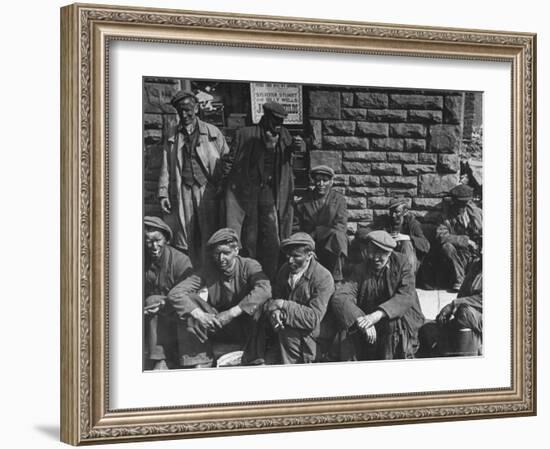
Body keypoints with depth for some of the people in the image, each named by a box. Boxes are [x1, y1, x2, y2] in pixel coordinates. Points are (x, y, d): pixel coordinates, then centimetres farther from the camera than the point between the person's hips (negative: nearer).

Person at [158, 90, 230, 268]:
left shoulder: (212, 132, 9)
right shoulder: (173, 138, 15)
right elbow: (166, 168, 13)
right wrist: (163, 193, 3)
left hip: (208, 190, -2)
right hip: (183, 191, 2)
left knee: (209, 237, -5)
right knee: (185, 239, 0)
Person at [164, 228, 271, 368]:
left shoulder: (249, 266, -10)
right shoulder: (208, 271, -4)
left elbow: (264, 289, -34)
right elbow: (175, 294, -14)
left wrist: (232, 313, -38)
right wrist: (199, 315, -33)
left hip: (245, 328, -2)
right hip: (216, 327, 2)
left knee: (256, 301, -30)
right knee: (189, 303, -20)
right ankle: (199, 364, -25)